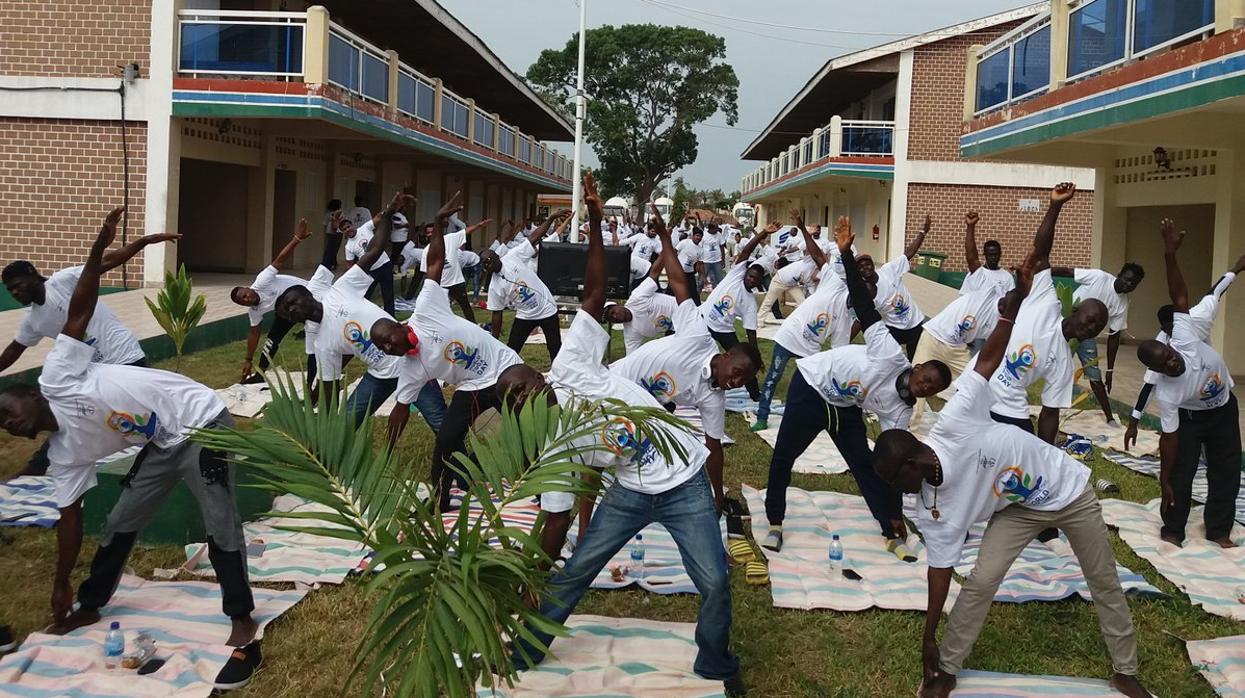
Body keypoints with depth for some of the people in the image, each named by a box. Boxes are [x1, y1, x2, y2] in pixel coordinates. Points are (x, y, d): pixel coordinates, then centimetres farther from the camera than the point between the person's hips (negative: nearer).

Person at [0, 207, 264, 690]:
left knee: (219, 524, -14)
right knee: (120, 522, 13)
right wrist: (61, 587, 11)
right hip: (162, 444, 8)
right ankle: (90, 607, 34)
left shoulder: (56, 380, -11)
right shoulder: (64, 453, 6)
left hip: (201, 422, -8)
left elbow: (79, 311, -15)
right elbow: (69, 518, 10)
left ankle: (242, 625, -7)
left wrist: (98, 250, -24)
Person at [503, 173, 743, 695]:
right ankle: (524, 654, 31)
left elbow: (595, 293, -12)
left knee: (715, 582, -6)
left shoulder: (569, 364, -11)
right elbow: (557, 517, 0)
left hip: (685, 483, -2)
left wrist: (596, 222, -17)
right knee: (571, 574, 7)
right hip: (631, 492, 2)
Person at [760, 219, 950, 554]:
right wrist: (846, 253, -40)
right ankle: (774, 523, 17)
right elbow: (865, 307, -32)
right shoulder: (892, 355, -28)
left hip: (844, 407, 5)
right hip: (811, 385, -5)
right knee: (783, 457, 0)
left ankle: (892, 535, 12)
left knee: (867, 465, 2)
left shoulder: (899, 411, -11)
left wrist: (895, 514, -9)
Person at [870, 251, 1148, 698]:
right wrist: (929, 638, -15)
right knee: (980, 582, -12)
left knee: (1105, 584, 13)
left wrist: (1016, 300, -44)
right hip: (1019, 509, 2)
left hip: (1068, 489, -1)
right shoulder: (932, 510, -20)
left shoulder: (953, 423, -35)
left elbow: (989, 358, -33)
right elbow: (940, 569, -15)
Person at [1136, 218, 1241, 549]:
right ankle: (1172, 530, 17)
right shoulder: (1166, 393, -34)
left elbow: (1180, 297, -38)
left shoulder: (1185, 338, -33)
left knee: (1226, 471, 9)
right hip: (1191, 417, -3)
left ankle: (1219, 530, 23)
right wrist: (1164, 481, -24)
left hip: (1225, 409, 4)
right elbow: (1169, 438, -28)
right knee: (1180, 473, -2)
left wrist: (1170, 254, -51)